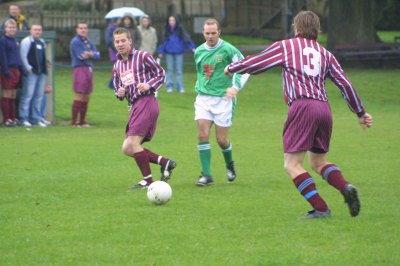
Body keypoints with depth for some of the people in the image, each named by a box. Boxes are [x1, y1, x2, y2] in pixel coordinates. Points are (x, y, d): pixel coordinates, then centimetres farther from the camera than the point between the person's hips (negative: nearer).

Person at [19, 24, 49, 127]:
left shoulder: (42, 42, 20)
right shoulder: (26, 41, -4)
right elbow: (23, 56, -9)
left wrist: (45, 70, 16)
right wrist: (29, 68, -15)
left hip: (41, 72, 8)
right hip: (31, 73, -8)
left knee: (39, 96, 9)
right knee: (28, 95, -10)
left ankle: (36, 118, 15)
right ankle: (23, 118, -8)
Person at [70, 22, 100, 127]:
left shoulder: (88, 42, 17)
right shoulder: (75, 42, -6)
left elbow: (97, 55, 9)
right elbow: (81, 56, -15)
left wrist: (89, 54, -11)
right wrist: (92, 54, 2)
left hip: (89, 70, 8)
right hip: (80, 68, -8)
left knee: (87, 97, 10)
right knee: (79, 96, -12)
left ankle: (82, 121, 17)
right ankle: (74, 121, -10)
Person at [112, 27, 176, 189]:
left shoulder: (142, 56, -1)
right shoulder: (117, 66, 20)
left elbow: (161, 74, 1)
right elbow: (118, 88, 25)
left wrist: (149, 85, -15)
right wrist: (119, 93, 1)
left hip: (146, 102, -9)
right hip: (134, 106, 9)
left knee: (131, 144, -17)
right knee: (128, 149, 3)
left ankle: (148, 180, -10)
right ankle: (164, 162, 8)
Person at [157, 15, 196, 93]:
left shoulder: (180, 29, -2)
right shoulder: (167, 31, 7)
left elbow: (186, 38, -8)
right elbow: (164, 42, 12)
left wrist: (192, 47, -19)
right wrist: (161, 52, 7)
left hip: (179, 52, -2)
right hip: (169, 53, 2)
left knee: (179, 70, 0)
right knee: (170, 69, 3)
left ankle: (180, 87, 3)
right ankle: (170, 86, 8)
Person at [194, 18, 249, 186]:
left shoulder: (228, 50, -8)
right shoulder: (199, 51, 9)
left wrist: (236, 87, -17)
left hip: (223, 98, -4)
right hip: (203, 98, 4)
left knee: (221, 139, -1)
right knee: (202, 134, -12)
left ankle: (229, 165, 31)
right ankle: (206, 175, -6)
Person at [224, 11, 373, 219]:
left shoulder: (285, 47, 10)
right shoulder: (325, 54, 21)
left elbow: (254, 63, 12)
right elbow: (345, 84, 18)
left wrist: (231, 68, 31)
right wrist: (361, 113, 25)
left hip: (301, 106, -6)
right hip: (324, 108, 6)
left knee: (292, 164, -1)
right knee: (318, 163, 18)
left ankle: (320, 208, -12)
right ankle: (346, 187, -9)